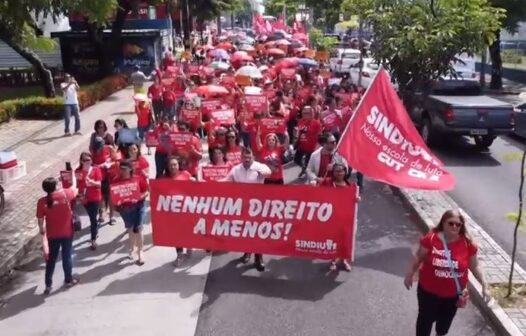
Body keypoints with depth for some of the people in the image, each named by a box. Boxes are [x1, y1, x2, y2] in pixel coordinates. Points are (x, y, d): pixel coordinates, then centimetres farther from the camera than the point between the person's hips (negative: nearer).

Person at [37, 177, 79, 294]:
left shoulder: (42, 202, -11)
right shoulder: (65, 194, -14)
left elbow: (40, 219, -4)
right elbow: (75, 190, 8)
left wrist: (42, 230, 14)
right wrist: (72, 186, 30)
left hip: (52, 235, 1)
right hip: (67, 233, -1)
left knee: (51, 259, 13)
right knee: (67, 256, 14)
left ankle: (48, 285, 15)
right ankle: (69, 280, 27)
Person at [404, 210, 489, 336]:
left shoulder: (468, 244, -15)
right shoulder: (431, 238, -20)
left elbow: (474, 266, -1)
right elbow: (418, 257, -6)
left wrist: (484, 285, -2)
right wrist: (410, 275, 1)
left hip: (453, 293, 2)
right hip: (429, 290, -2)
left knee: (446, 319, 25)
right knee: (426, 318, 13)